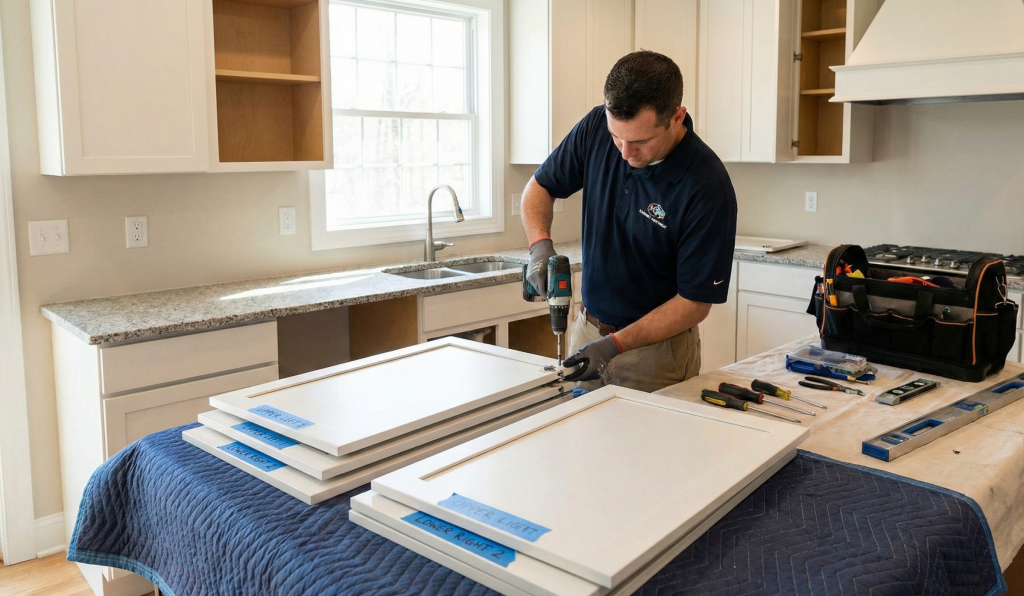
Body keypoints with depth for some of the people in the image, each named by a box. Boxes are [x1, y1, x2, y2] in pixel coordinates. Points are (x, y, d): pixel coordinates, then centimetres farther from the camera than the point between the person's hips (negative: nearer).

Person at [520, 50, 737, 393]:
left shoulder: (708, 187, -25)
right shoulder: (596, 127, -12)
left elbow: (695, 301, -19)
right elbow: (540, 186, 3)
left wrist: (615, 345, -26)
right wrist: (540, 244, -16)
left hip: (656, 347, -4)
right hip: (587, 328, 5)